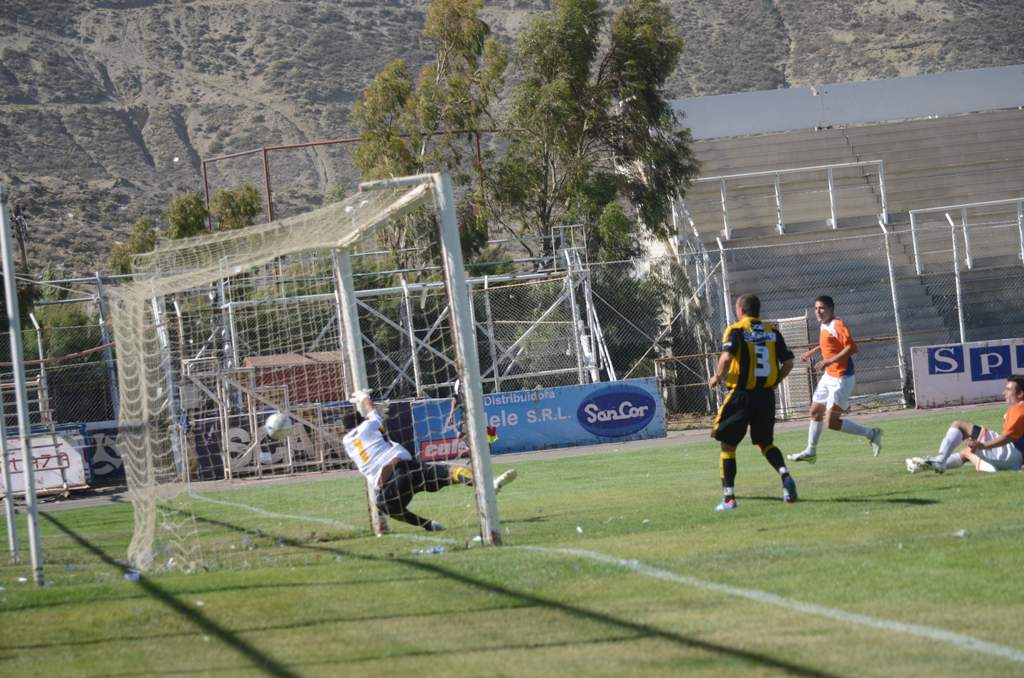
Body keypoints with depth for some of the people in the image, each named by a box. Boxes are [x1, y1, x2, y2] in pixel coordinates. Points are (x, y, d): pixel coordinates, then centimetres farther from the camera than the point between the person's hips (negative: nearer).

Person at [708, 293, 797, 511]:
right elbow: (788, 363, 7)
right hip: (766, 395, 4)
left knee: (728, 444, 7)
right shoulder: (772, 331, 9)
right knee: (765, 443, 21)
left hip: (741, 395, -4)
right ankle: (785, 475, -6)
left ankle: (729, 497, 1)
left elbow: (727, 356, -21)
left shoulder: (736, 330, -5)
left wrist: (717, 377, -5)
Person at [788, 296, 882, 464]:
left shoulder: (838, 325, -19)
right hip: (829, 376, 10)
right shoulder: (824, 326, 10)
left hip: (841, 379, -10)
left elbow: (852, 347, -27)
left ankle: (871, 434, 2)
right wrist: (812, 352, 28)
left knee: (832, 422, -10)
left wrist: (829, 361, -29)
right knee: (815, 412, 18)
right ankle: (810, 452, 31)